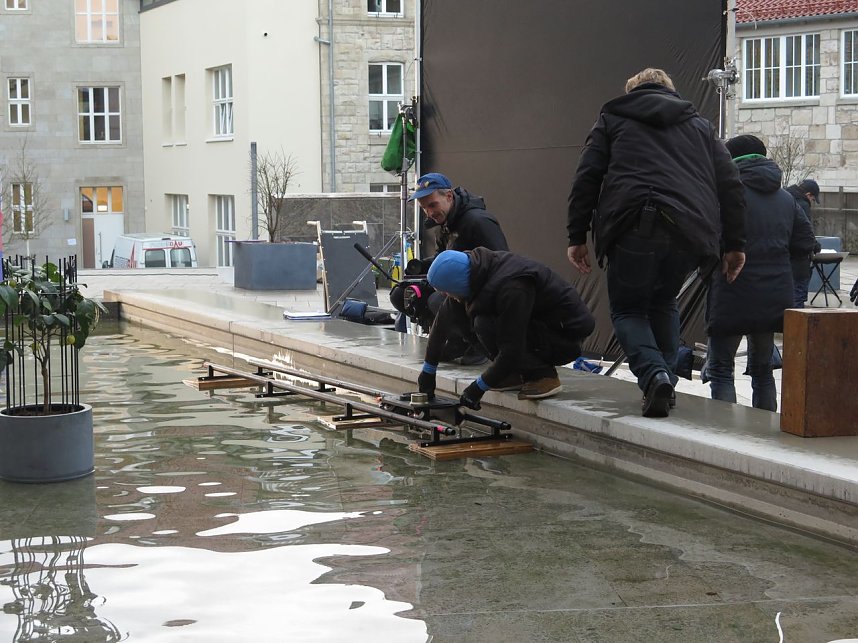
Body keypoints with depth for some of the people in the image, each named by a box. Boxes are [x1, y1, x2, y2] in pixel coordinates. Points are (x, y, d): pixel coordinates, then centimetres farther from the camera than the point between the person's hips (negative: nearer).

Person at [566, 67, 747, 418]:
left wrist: (577, 237, 10)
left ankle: (654, 375, -16)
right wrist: (734, 244, 19)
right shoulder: (700, 126, 28)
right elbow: (730, 184, 19)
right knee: (664, 302, 25)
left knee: (627, 308, 10)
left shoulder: (613, 119, 22)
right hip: (691, 229, 3)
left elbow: (586, 178, 10)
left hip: (636, 227, -3)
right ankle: (666, 381, 14)